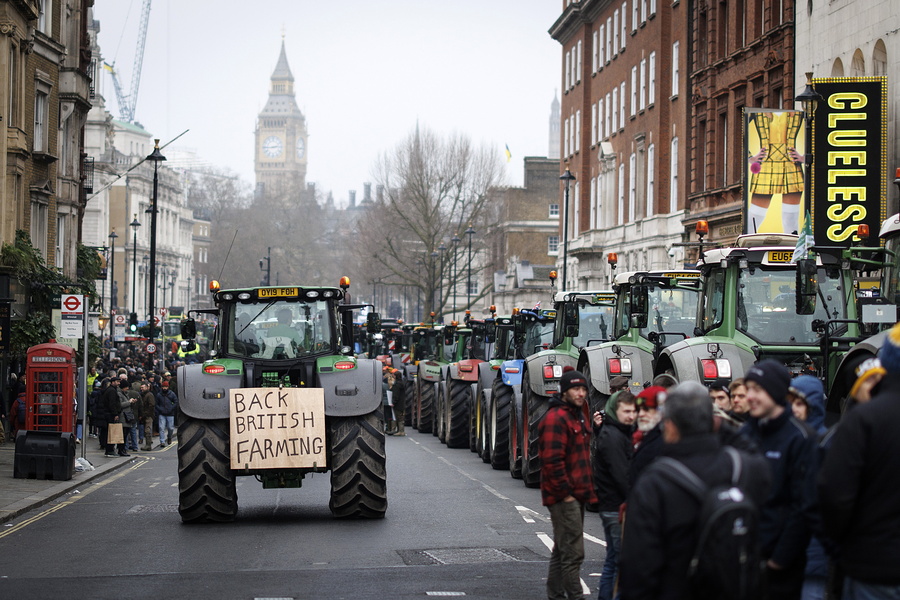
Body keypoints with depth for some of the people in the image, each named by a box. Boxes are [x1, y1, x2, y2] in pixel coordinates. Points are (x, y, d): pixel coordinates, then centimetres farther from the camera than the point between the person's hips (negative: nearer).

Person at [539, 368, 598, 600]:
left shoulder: (578, 416, 18)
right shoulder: (556, 418, -15)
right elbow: (552, 460, -21)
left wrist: (586, 490, 20)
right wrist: (565, 493, -19)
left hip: (576, 495, 10)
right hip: (563, 496, -10)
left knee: (562, 550, 15)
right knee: (573, 552, -11)